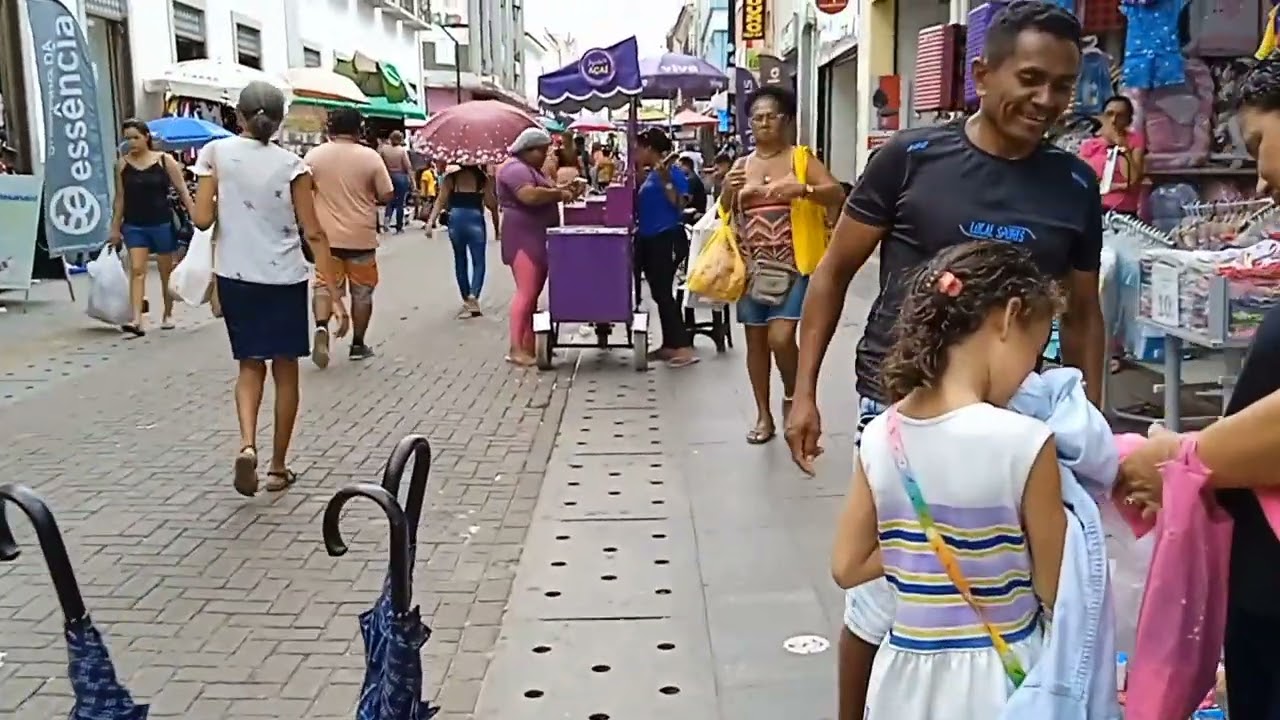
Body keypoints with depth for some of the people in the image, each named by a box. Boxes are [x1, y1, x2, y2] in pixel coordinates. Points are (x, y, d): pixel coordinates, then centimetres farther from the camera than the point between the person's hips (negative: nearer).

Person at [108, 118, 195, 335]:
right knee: (137, 270, -9)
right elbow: (120, 198, 8)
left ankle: (167, 315, 26)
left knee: (166, 272, 10)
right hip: (134, 226, 2)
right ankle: (137, 321, -15)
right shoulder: (122, 164, 3)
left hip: (162, 223, -1)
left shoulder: (165, 160, -4)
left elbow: (182, 191, -4)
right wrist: (115, 227, 6)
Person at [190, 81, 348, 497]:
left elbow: (202, 219, -8)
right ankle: (278, 466, 19)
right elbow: (313, 234, -9)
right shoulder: (291, 164, -6)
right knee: (285, 369, 13)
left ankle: (247, 444, -9)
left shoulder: (215, 153, -3)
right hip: (284, 279, -1)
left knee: (250, 364, 16)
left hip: (235, 276, 1)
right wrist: (335, 295, -7)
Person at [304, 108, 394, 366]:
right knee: (362, 292, 11)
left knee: (324, 286, 8)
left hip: (326, 235, 1)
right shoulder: (370, 157, -6)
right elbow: (387, 195, -5)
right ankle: (358, 345, 17)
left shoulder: (314, 155, -2)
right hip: (361, 237, -1)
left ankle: (321, 327, -18)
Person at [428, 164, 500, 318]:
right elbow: (491, 203, 1)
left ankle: (467, 300, 20)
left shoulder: (451, 177, 5)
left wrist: (430, 221, -2)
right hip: (475, 220, -2)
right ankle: (473, 295, -18)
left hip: (456, 220, 2)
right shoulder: (483, 178, 2)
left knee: (460, 262, 14)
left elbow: (441, 201, -2)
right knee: (478, 261, 5)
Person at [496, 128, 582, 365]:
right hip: (524, 237, -11)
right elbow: (530, 196, -27)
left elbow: (542, 195, 21)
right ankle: (516, 349, -14)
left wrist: (564, 190, 5)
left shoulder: (531, 169, 22)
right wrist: (559, 194, -16)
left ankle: (529, 345, 10)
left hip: (537, 238, 11)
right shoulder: (515, 168, -12)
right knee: (526, 292, -14)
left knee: (534, 293, 8)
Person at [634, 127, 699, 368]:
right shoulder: (649, 174, 14)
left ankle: (684, 347, -11)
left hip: (667, 238, -9)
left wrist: (666, 180, -26)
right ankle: (669, 345, 18)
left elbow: (679, 205, -19)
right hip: (649, 239, 9)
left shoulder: (673, 172, -11)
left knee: (663, 292, -12)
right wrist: (638, 180, 12)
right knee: (658, 293, 11)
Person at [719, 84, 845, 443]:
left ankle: (792, 398, 14)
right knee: (756, 340, 8)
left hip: (792, 264, -4)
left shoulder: (801, 158, 0)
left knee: (781, 337, -14)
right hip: (753, 266, 4)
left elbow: (836, 193, -11)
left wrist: (802, 189, -29)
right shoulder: (742, 165, 11)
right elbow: (724, 214, 8)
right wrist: (727, 192, -13)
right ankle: (764, 415, 20)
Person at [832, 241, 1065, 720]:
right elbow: (1056, 591, -10)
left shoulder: (880, 437, -6)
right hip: (996, 678, -3)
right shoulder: (1024, 443, -20)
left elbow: (847, 568, 2)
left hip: (907, 674, 4)